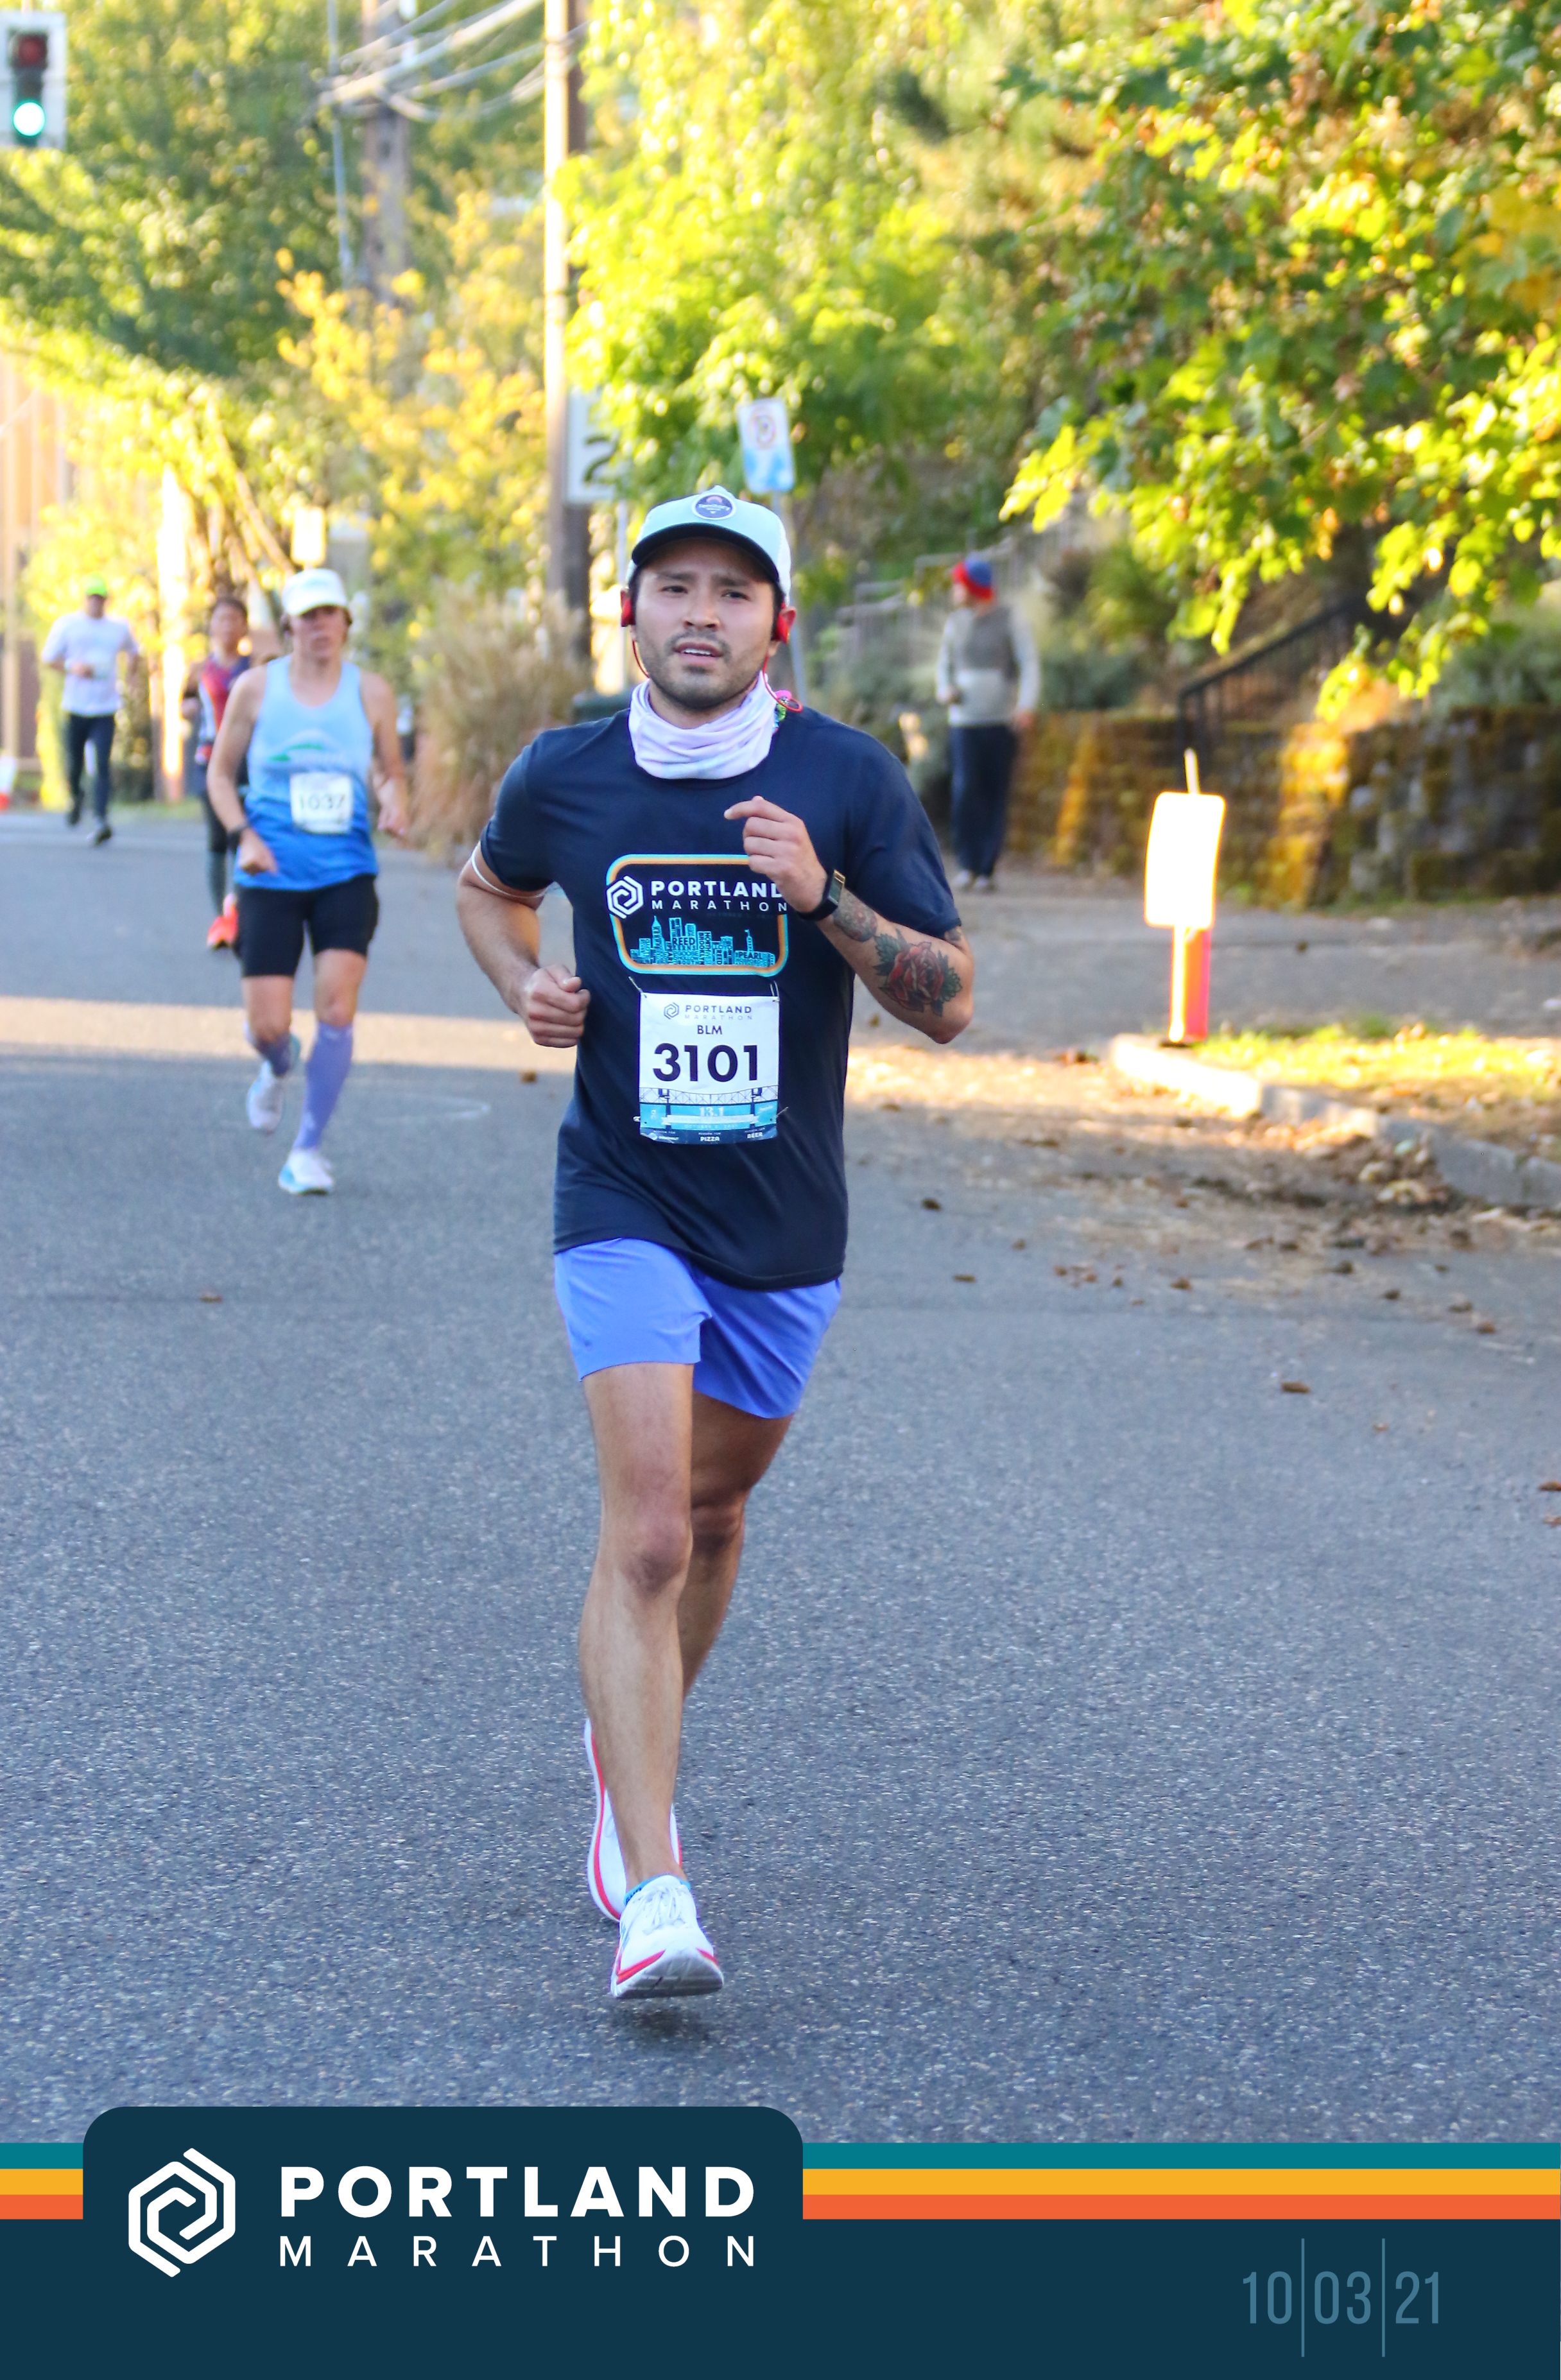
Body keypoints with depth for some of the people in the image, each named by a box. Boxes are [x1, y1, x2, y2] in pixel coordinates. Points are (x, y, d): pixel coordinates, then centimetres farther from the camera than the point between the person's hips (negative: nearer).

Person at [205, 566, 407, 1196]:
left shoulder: (371, 693, 3)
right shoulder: (256, 688, 0)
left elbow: (391, 773, 14)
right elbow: (220, 773, 8)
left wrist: (394, 805, -10)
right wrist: (244, 836, -8)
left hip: (346, 873, 1)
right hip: (272, 877, -1)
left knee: (337, 1011, -13)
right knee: (268, 1028, -4)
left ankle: (308, 1149, 2)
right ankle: (277, 1069, 36)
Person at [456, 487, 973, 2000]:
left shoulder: (850, 781, -7)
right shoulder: (563, 778, -4)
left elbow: (949, 1004, -7)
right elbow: (489, 887, 19)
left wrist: (824, 900, -23)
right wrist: (524, 985, -2)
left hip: (786, 1221, 2)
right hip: (626, 1206, -2)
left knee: (712, 1516, 19)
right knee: (648, 1533, -17)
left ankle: (623, 1742, 47)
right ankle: (652, 1899, -20)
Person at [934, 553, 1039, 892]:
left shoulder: (1009, 619, 2)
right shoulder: (956, 622, 11)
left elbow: (1029, 664, -2)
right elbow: (944, 663, 23)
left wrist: (1027, 705, -18)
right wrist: (945, 690, 1)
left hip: (1002, 721, -2)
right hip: (964, 721, 2)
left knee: (996, 796, 0)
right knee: (965, 790, -15)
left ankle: (988, 869, 6)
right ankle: (967, 864, -6)